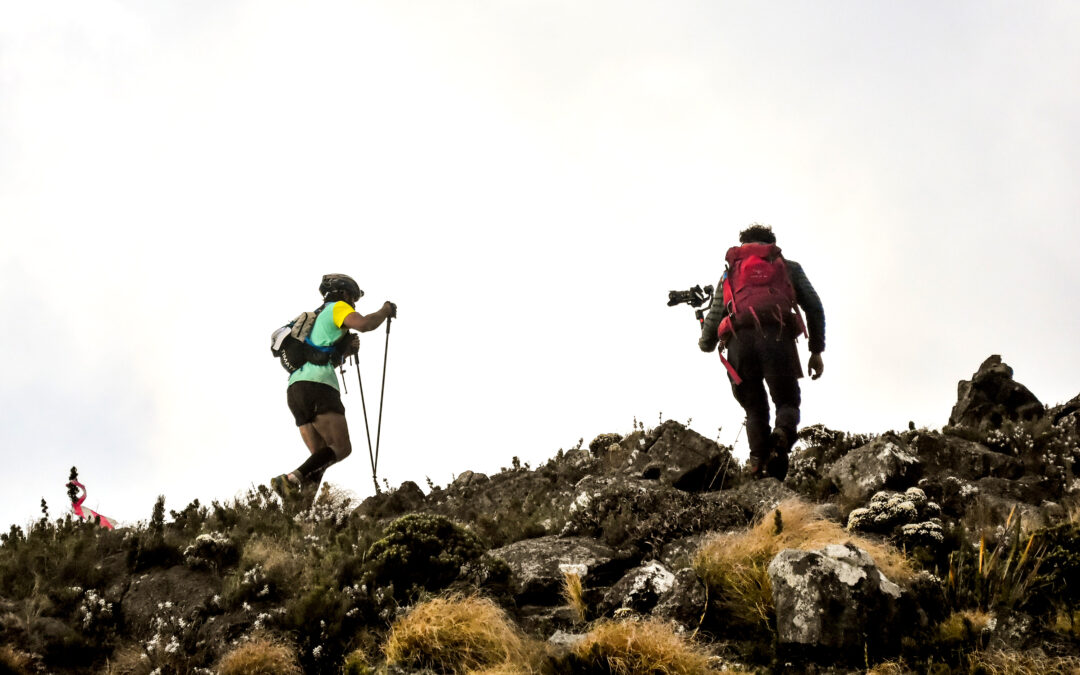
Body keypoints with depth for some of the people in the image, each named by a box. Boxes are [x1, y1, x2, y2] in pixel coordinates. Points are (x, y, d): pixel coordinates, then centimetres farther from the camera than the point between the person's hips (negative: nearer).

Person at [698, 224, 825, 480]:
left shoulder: (729, 273, 30)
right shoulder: (789, 267, 27)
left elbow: (713, 320, 25)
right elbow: (814, 307, 16)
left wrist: (705, 344, 46)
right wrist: (816, 351, 19)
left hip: (739, 342, 2)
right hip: (777, 338, -1)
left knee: (755, 410, 14)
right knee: (788, 403, 9)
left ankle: (759, 463, -8)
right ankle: (782, 436, -25)